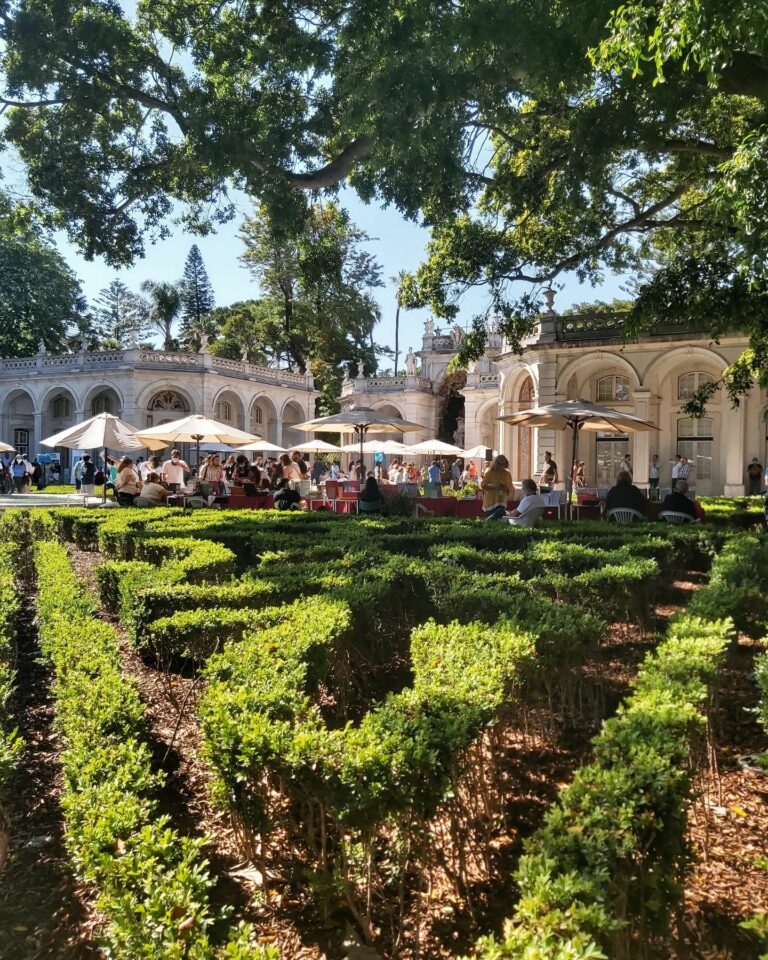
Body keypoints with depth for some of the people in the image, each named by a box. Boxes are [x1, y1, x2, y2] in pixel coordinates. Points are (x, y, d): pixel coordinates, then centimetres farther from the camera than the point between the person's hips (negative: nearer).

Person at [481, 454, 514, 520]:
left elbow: (511, 487, 14)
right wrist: (493, 486, -19)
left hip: (502, 502, 3)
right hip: (490, 501, -3)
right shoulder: (489, 472, -2)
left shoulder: (507, 474, 8)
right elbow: (483, 485, -3)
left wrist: (507, 489, -9)